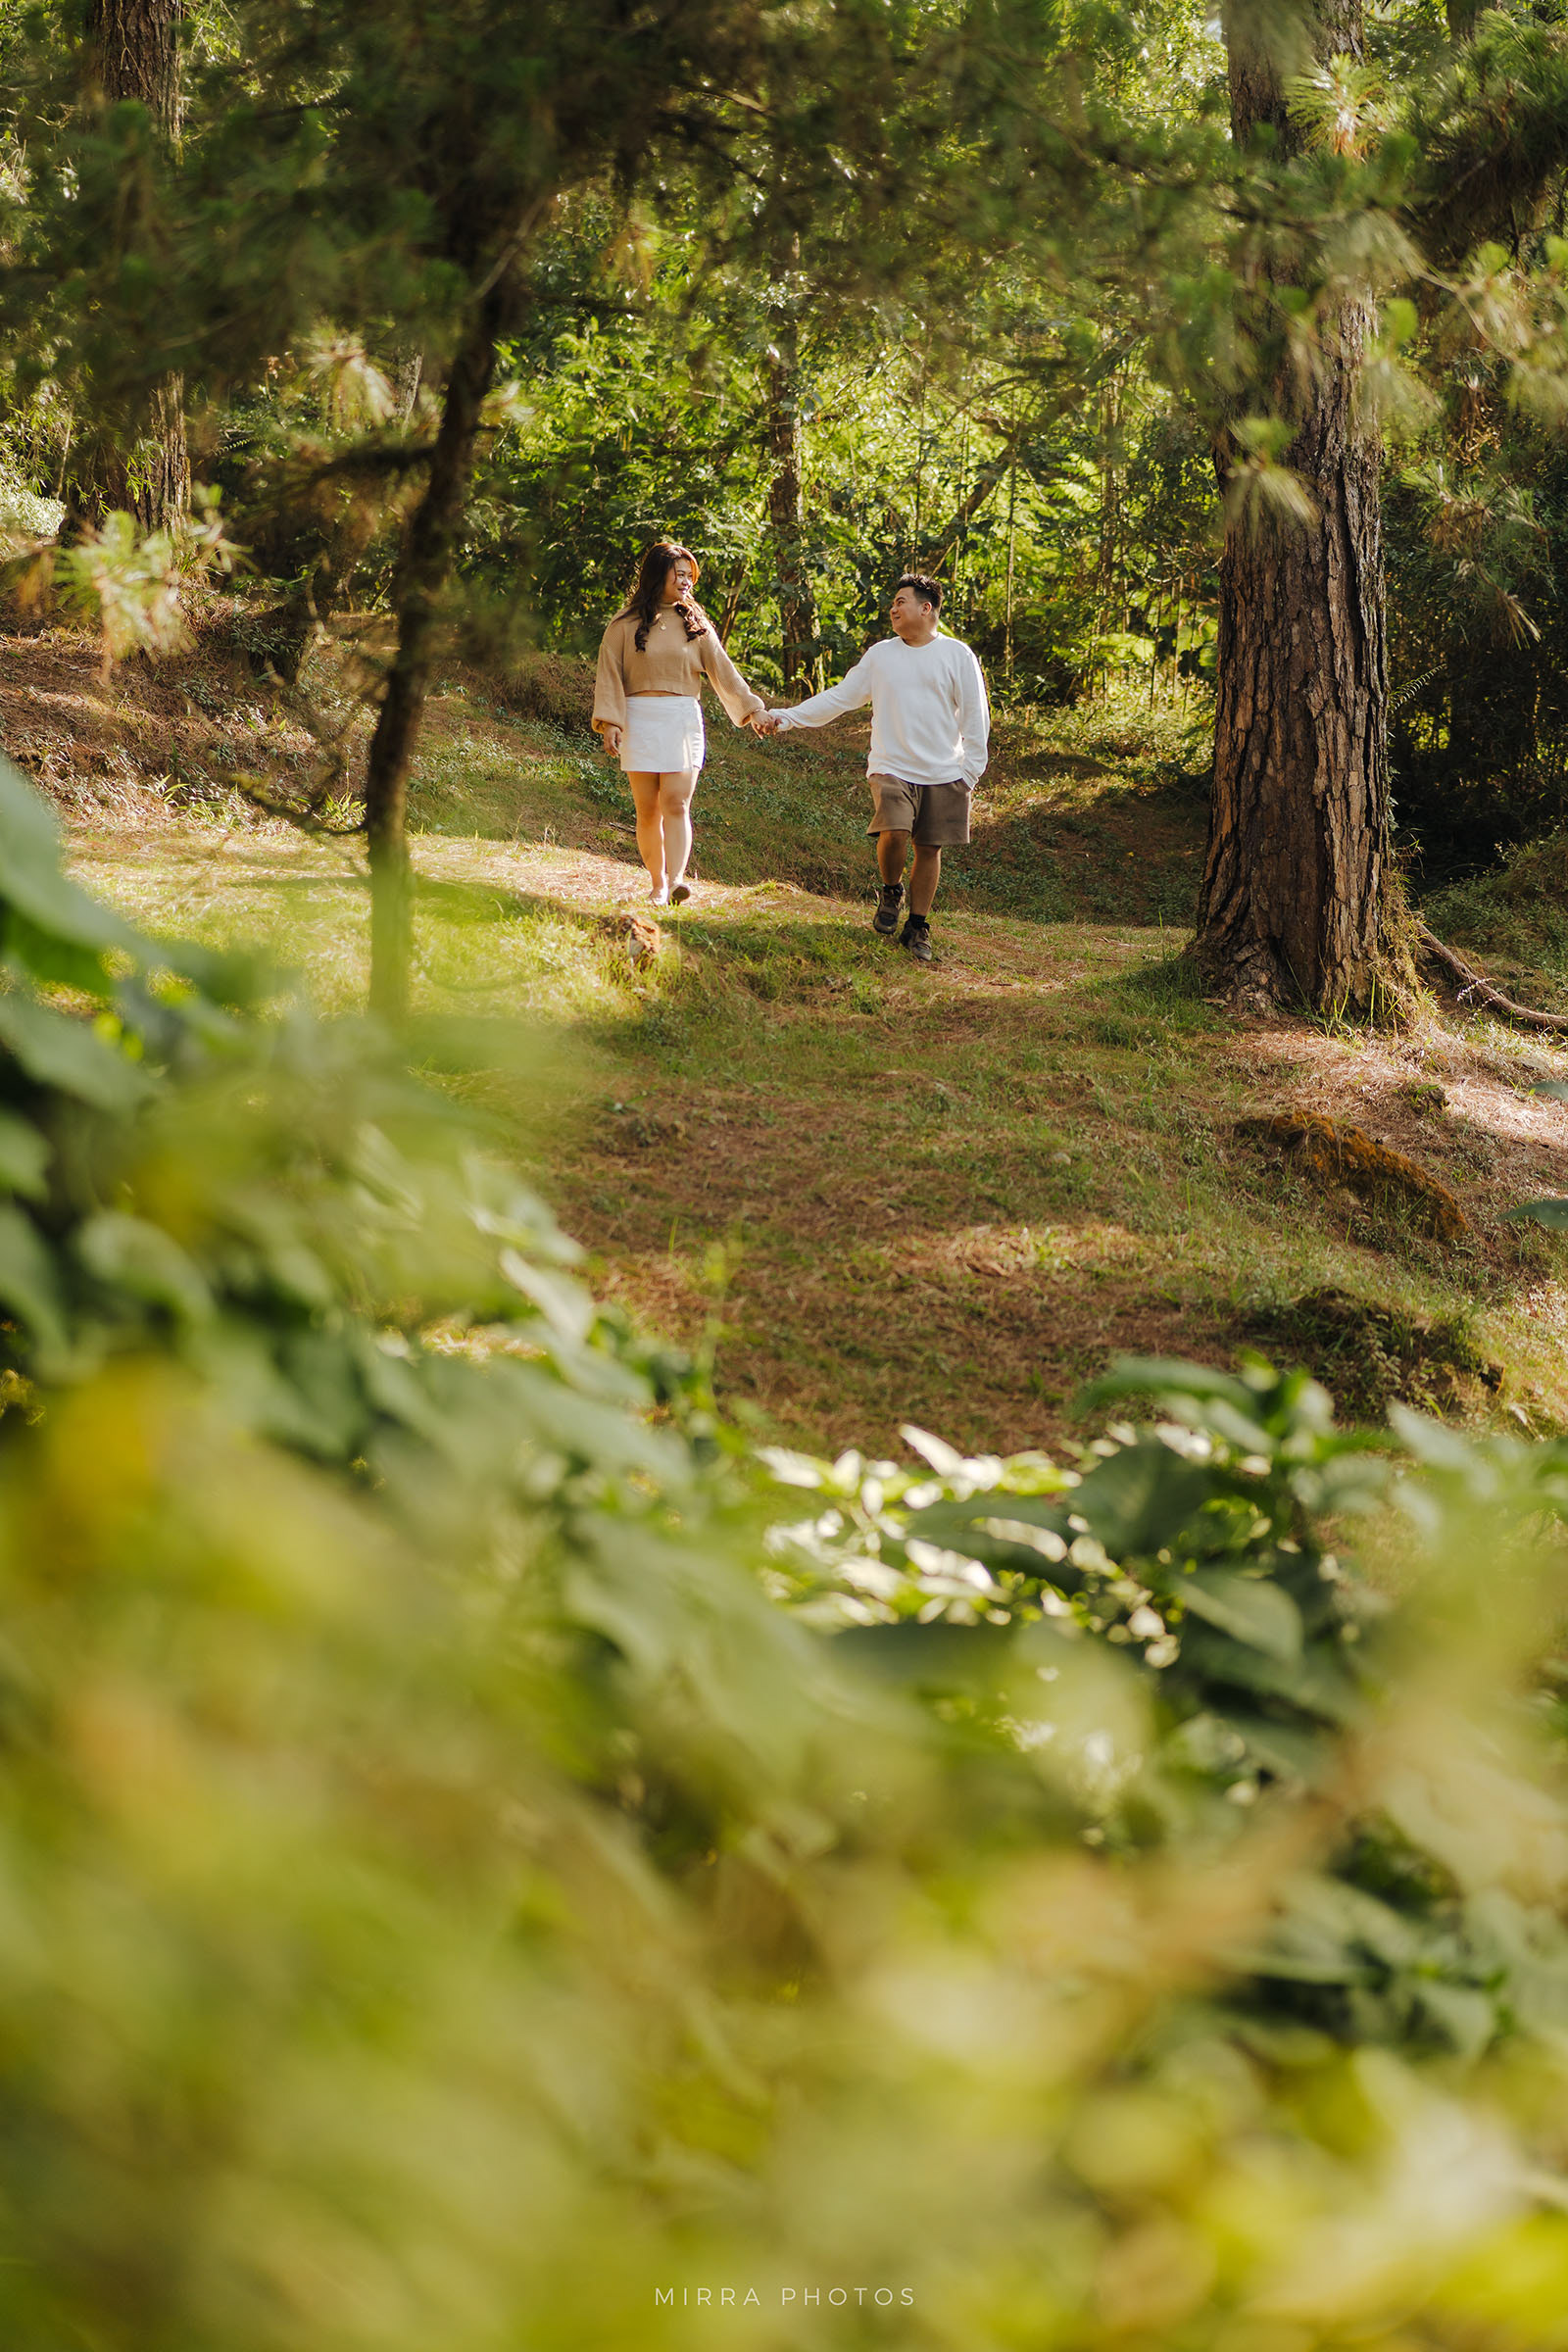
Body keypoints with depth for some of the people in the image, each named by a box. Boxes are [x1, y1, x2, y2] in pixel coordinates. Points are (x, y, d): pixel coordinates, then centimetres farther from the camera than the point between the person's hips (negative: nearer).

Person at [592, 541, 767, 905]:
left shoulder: (695, 623, 12)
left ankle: (676, 879, -26)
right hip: (640, 720, -1)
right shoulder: (626, 623, 5)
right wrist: (609, 722, -9)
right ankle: (656, 882, 11)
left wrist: (751, 708, 0)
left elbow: (722, 670, 9)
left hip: (682, 720, 1)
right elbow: (610, 673, 2)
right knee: (648, 810, 0)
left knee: (676, 804, -13)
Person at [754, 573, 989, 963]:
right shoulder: (880, 655, 9)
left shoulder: (957, 656, 3)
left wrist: (970, 773, -1)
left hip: (943, 775, 0)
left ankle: (918, 927, 17)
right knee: (893, 832, -22)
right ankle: (890, 893, 7)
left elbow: (975, 718, 4)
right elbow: (839, 698, 12)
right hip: (892, 769, 0)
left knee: (929, 849, 2)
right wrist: (785, 717, 5)